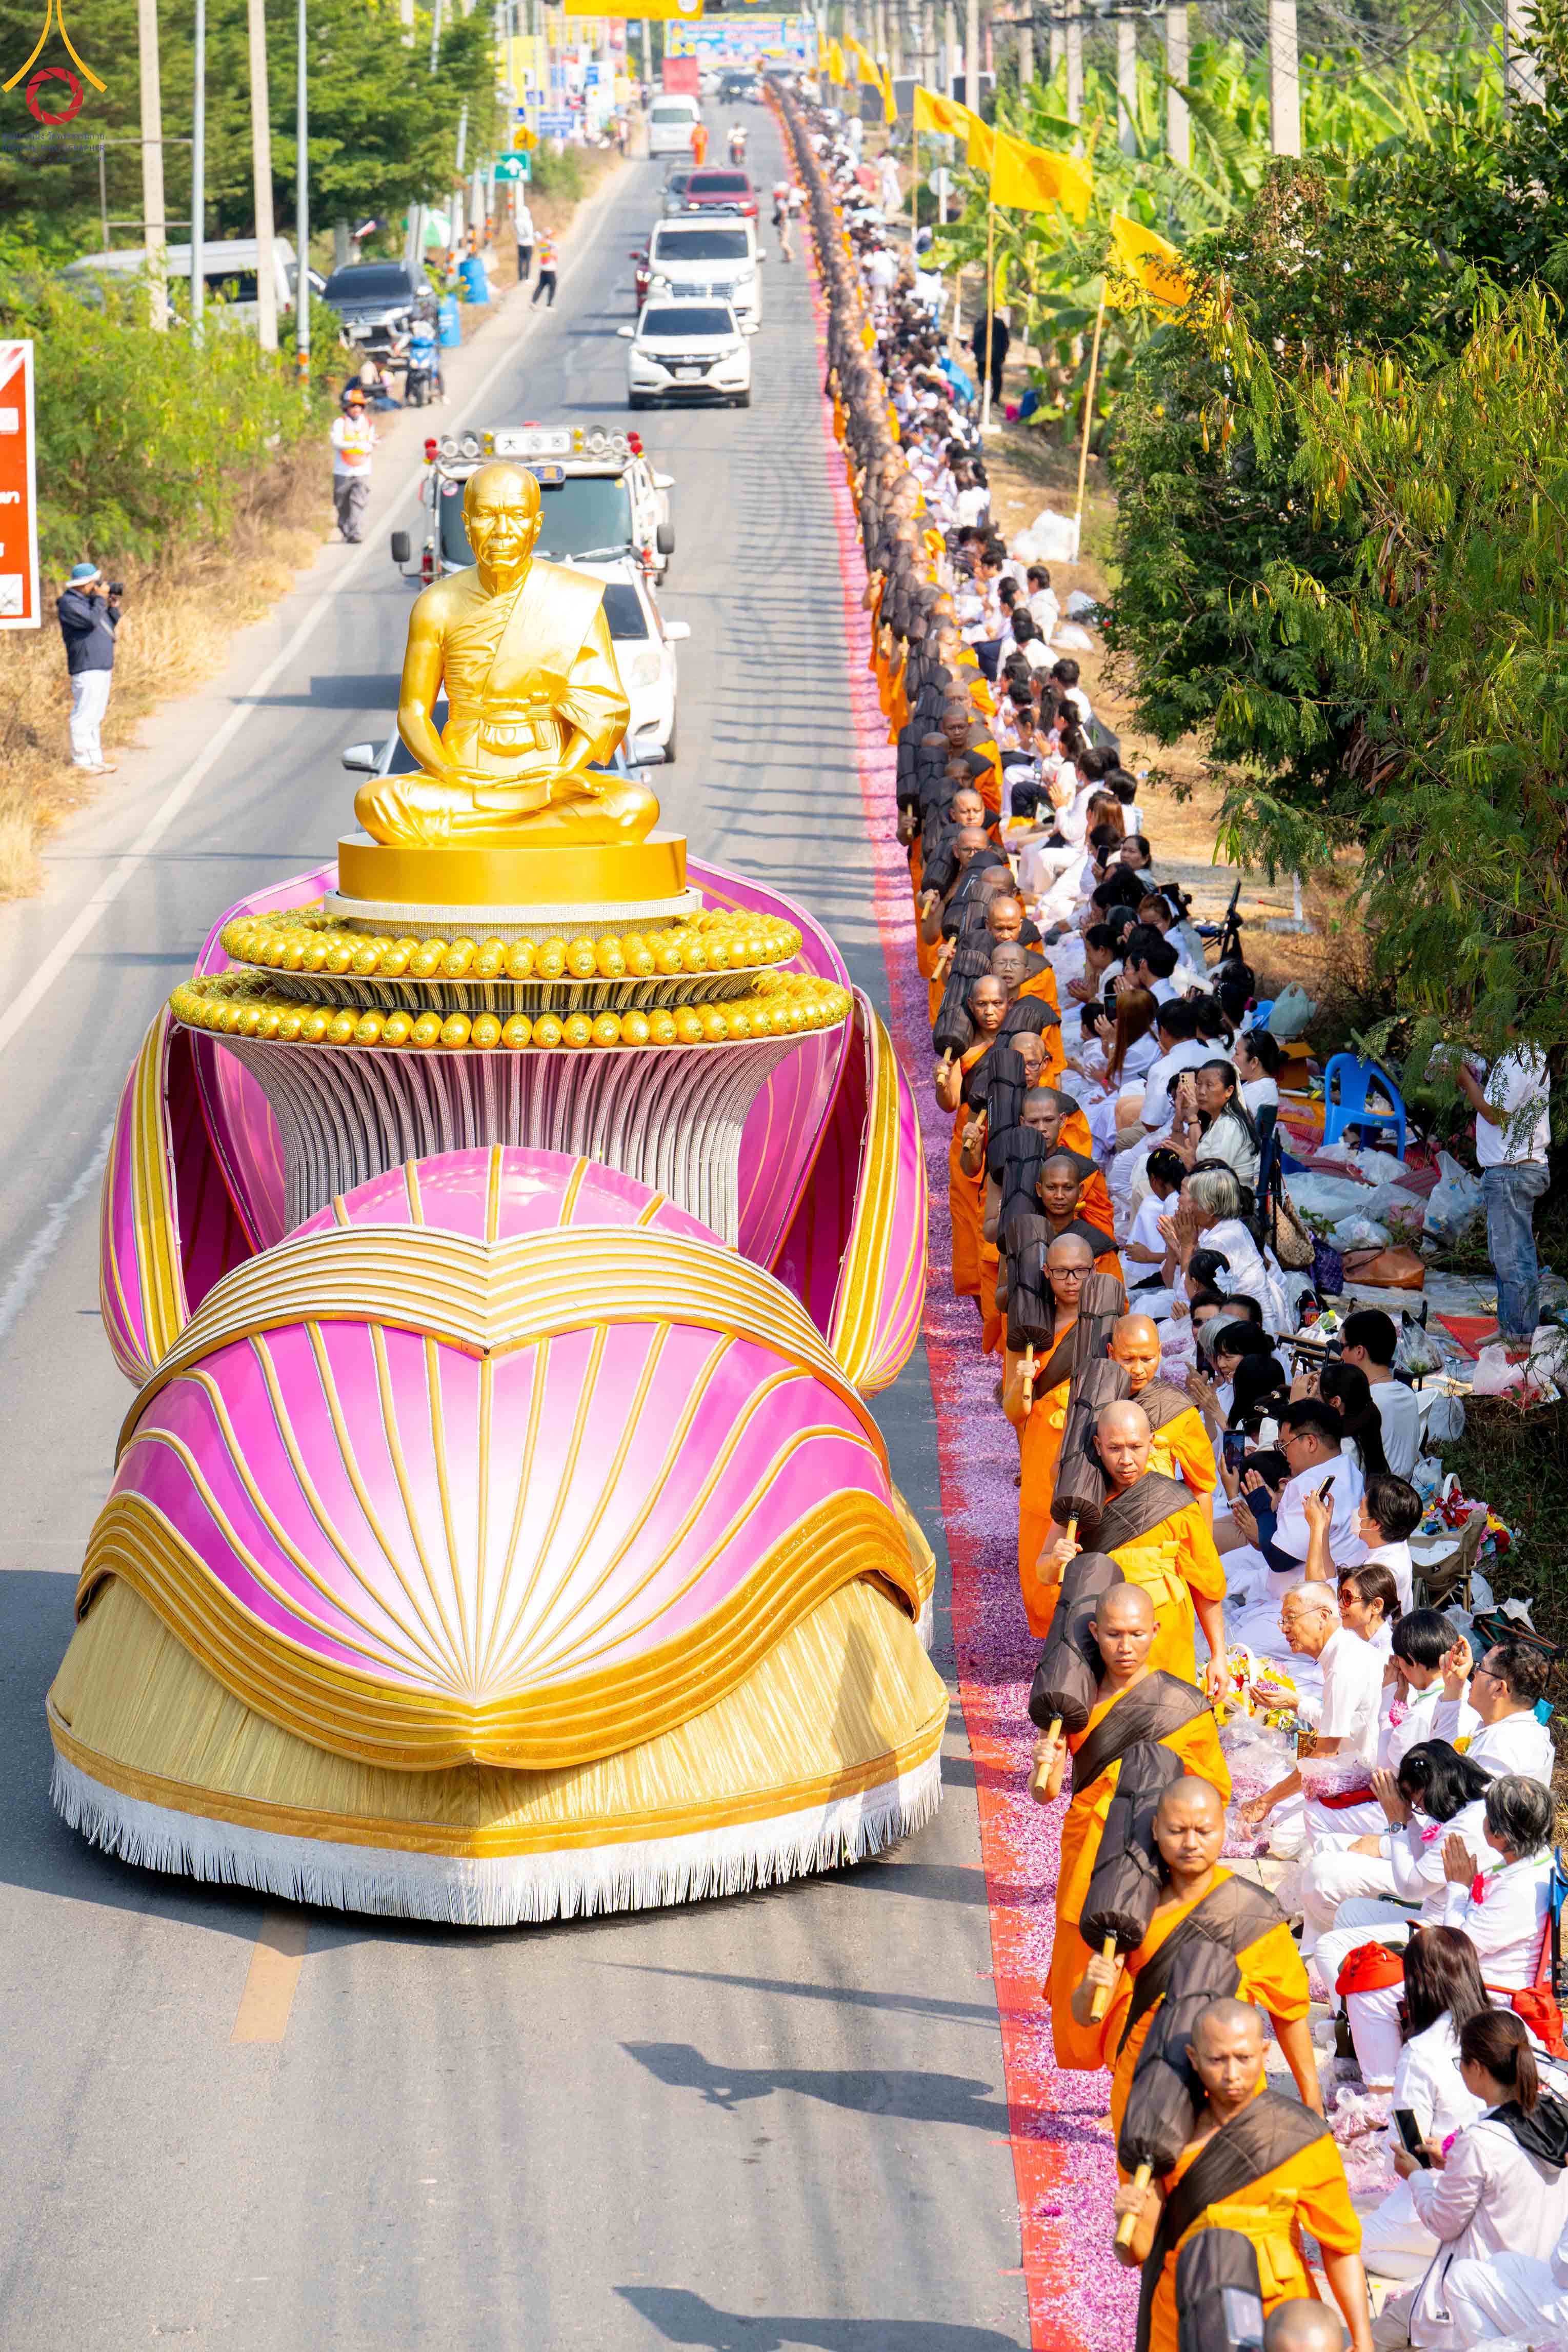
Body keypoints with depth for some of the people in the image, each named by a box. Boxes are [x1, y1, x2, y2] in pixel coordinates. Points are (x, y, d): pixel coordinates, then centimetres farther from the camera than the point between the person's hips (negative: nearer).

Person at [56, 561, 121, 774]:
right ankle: (82, 762, -8)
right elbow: (92, 621, -24)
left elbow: (109, 627, 23)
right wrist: (101, 599, -12)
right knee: (85, 715, -10)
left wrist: (113, 608, 7)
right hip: (87, 668, -10)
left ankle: (95, 759, 19)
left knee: (95, 716, 14)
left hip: (103, 667, 10)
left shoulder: (89, 600, 18)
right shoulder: (69, 603, -12)